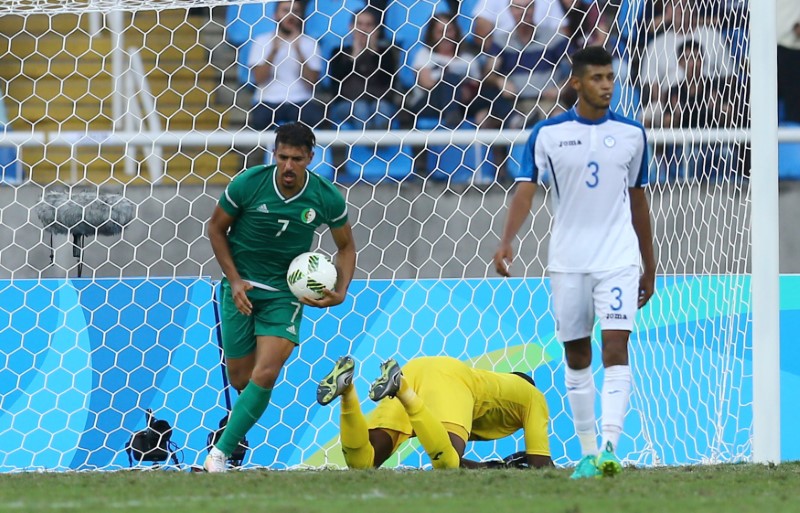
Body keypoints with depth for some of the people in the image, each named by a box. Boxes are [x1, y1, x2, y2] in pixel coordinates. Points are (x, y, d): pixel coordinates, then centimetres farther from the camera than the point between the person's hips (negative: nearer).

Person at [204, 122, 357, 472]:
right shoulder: (248, 184, -15)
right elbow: (216, 228, 0)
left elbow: (346, 246, 6)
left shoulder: (327, 198, -12)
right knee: (240, 380, 4)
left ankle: (221, 453, -12)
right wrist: (234, 280, -8)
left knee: (264, 377, -17)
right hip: (241, 286, 0)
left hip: (285, 292, 0)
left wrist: (340, 292, -10)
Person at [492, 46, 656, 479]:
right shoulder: (547, 134, -1)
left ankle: (610, 447, -21)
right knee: (576, 357, 8)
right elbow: (526, 189, -9)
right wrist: (506, 243, -26)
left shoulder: (631, 134, 4)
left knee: (616, 349, -14)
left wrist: (650, 267, 16)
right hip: (568, 260, 1)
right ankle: (587, 453, 17)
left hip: (619, 258, -1)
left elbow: (638, 200, 13)